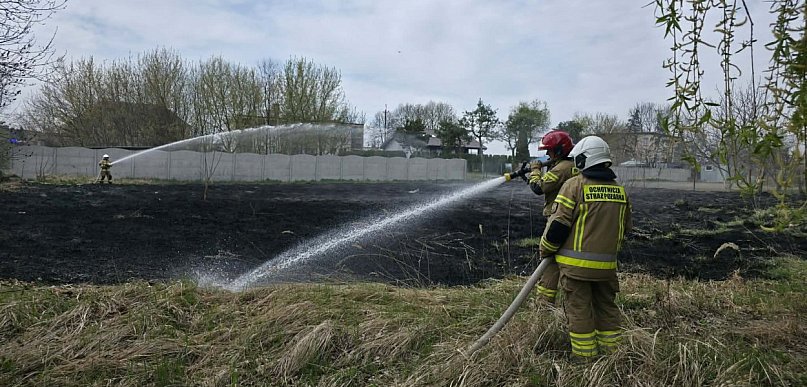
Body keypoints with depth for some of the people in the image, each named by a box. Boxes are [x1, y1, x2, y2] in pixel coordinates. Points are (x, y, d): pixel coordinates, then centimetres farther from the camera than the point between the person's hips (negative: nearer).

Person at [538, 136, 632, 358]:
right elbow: (625, 227, 17)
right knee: (606, 307, 18)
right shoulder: (619, 190, 9)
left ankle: (585, 356, 9)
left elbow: (558, 224, -12)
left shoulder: (574, 185, -11)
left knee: (580, 310, 3)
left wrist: (546, 250, 1)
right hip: (607, 264, 6)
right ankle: (611, 351, 26)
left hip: (576, 263, -5)